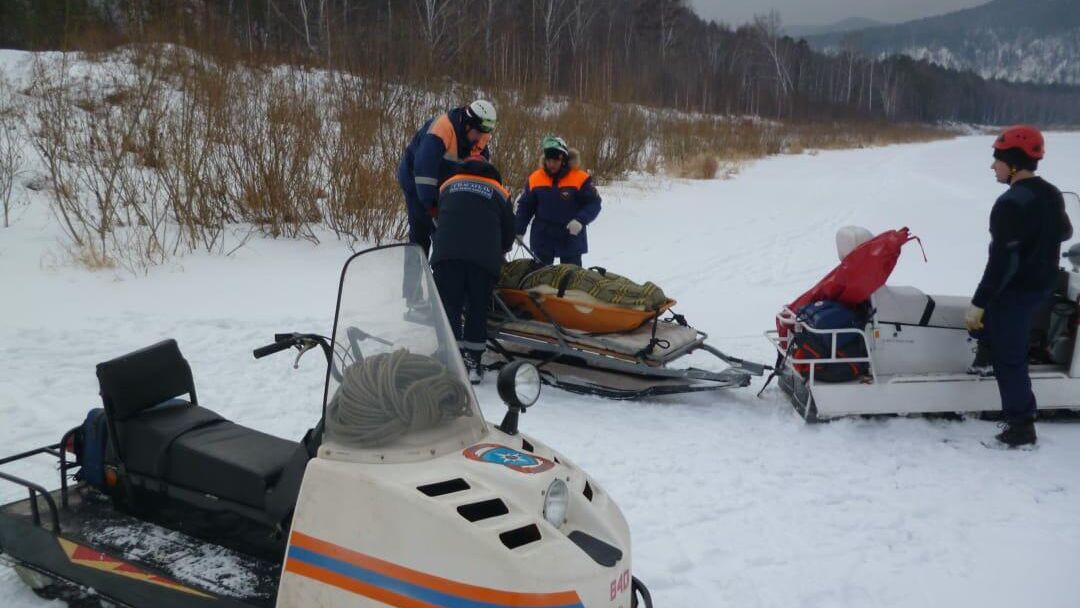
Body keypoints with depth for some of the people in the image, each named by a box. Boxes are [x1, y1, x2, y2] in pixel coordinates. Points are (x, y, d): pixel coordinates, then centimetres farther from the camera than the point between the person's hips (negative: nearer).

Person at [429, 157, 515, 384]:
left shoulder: (448, 185, 25)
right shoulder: (498, 191, 22)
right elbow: (508, 233, 24)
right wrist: (496, 253, 42)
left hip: (447, 254, 0)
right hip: (484, 259, 0)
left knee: (449, 307, 1)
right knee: (477, 310, 7)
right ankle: (473, 364, 5)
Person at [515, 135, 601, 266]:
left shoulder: (580, 178, -12)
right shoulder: (535, 178, -3)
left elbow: (594, 204, -10)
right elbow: (525, 206, 7)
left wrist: (580, 220, -26)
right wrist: (518, 230, 1)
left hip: (571, 238, -2)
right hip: (542, 238, 3)